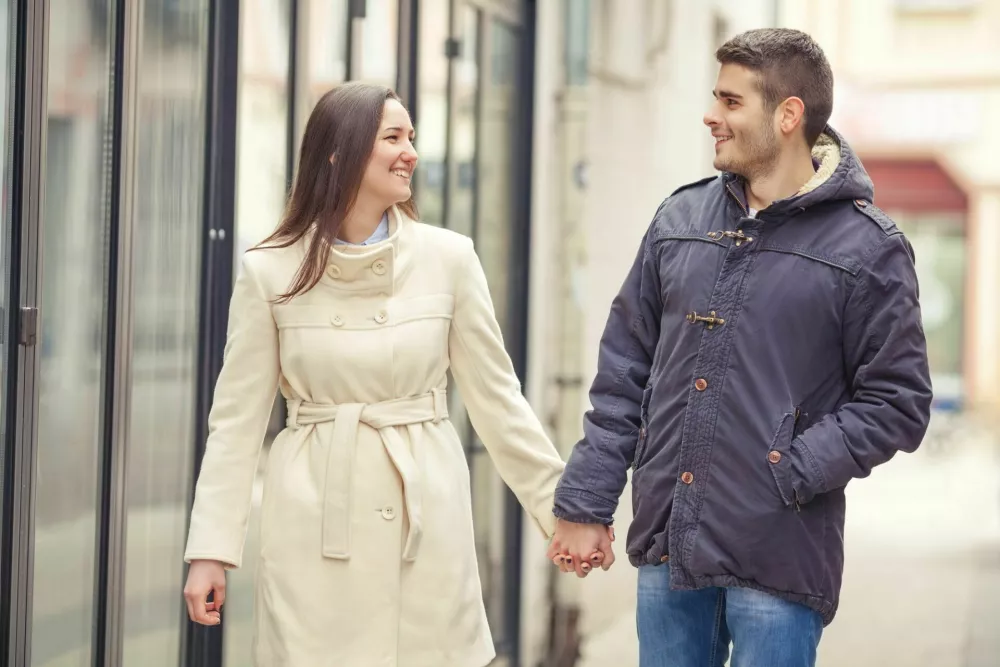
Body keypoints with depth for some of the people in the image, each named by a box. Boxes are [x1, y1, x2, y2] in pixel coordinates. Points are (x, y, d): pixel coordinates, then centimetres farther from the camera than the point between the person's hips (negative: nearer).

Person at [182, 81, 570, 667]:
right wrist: (211, 549, -2)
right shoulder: (270, 271, -2)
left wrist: (560, 504, 6)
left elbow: (495, 395, 6)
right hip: (313, 523, -1)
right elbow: (238, 418, 2)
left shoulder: (448, 257, 0)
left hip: (426, 518, 1)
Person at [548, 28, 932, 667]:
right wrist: (585, 503, 7)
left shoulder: (869, 247, -5)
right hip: (666, 544, 4)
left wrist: (790, 472, -15)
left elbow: (898, 403, -5)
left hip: (779, 562, -4)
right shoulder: (679, 219, 9)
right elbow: (624, 369, 12)